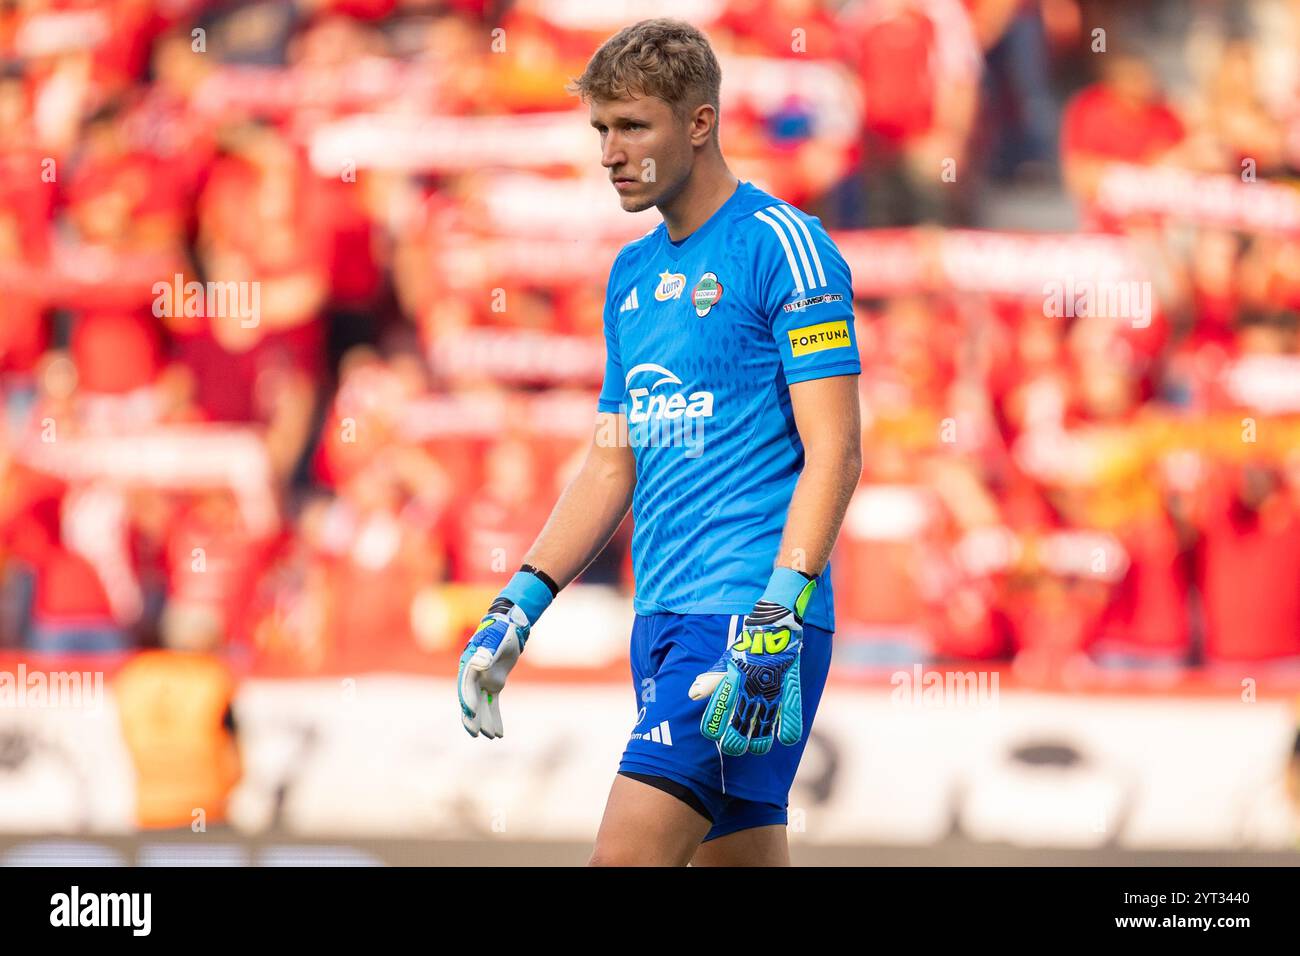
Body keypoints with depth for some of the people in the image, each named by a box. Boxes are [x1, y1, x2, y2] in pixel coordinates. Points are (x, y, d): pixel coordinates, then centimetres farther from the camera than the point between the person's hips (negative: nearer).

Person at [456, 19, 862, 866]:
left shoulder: (780, 244, -6)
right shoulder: (633, 273, 18)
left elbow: (835, 453, -13)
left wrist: (776, 622, -21)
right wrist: (517, 611, 15)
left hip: (749, 609, -8)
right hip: (664, 616, 8)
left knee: (626, 859, -17)